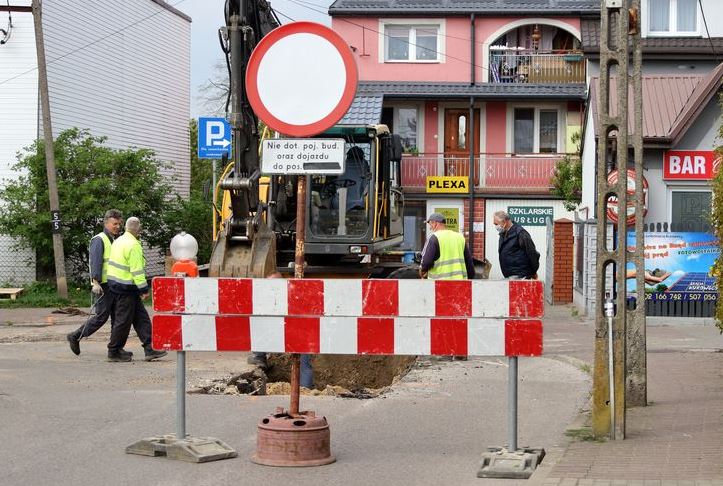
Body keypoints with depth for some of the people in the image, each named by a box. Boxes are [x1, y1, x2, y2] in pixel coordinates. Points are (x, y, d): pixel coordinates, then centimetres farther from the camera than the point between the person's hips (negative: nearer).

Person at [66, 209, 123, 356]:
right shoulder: (99, 240, -8)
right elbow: (95, 261, -18)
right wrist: (95, 282, -27)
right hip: (103, 285, -8)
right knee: (101, 316, -8)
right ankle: (75, 337, 4)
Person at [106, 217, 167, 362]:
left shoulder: (118, 241, 13)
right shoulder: (133, 245, -18)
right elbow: (137, 270, -21)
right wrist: (144, 289, -16)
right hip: (126, 287, -10)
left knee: (141, 317, 9)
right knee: (123, 319, -1)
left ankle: (150, 349, 7)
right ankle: (114, 352, 7)